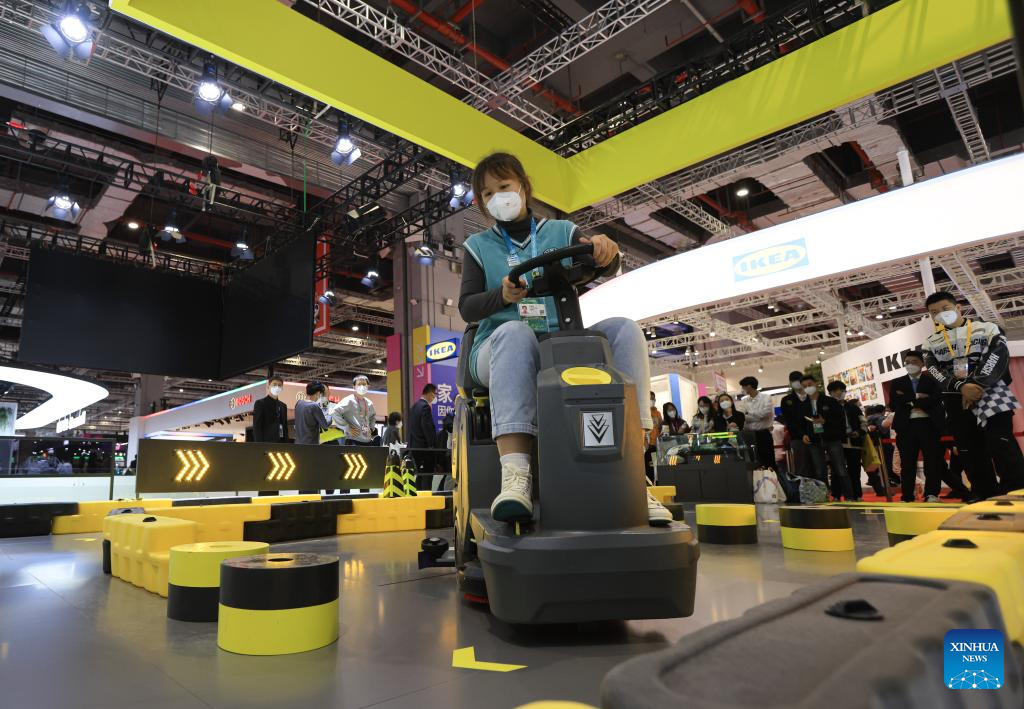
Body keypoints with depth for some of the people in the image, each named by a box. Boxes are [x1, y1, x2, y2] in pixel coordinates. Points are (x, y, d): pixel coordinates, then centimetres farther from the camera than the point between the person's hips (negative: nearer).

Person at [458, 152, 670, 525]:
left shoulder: (561, 232, 17)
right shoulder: (478, 246, 16)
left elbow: (601, 269, -1)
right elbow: (467, 307, 4)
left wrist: (604, 249, -26)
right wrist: (502, 295, -19)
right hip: (501, 350, -1)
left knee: (624, 329, -24)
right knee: (514, 331, -37)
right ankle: (516, 476, -51)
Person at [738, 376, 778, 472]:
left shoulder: (766, 397, -3)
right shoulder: (744, 401, 8)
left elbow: (765, 413, -16)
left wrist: (749, 414, -8)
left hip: (763, 433, -4)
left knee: (769, 461, 1)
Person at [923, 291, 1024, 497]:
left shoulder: (987, 329, 7)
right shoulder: (931, 344, 13)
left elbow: (998, 358, -6)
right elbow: (934, 371, -1)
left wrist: (977, 385, -17)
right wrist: (961, 386, -18)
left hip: (990, 394, -3)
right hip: (956, 401, 3)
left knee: (1001, 444, -16)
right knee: (970, 451, 4)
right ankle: (984, 498, 11)